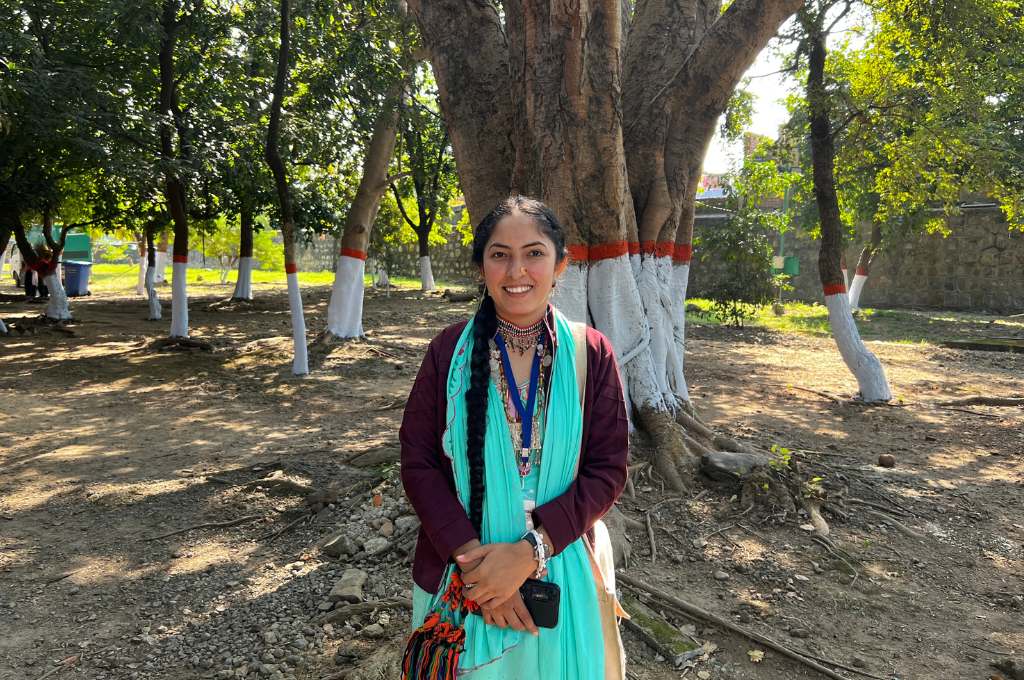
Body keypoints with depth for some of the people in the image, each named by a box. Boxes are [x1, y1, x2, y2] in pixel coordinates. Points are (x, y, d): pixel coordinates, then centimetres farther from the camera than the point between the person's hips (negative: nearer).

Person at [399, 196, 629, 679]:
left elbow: (607, 469, -9)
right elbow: (417, 461, -7)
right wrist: (470, 555, -18)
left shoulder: (590, 353, -7)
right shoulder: (450, 351, -6)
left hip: (561, 573, 0)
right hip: (461, 576, 0)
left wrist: (529, 551, -19)